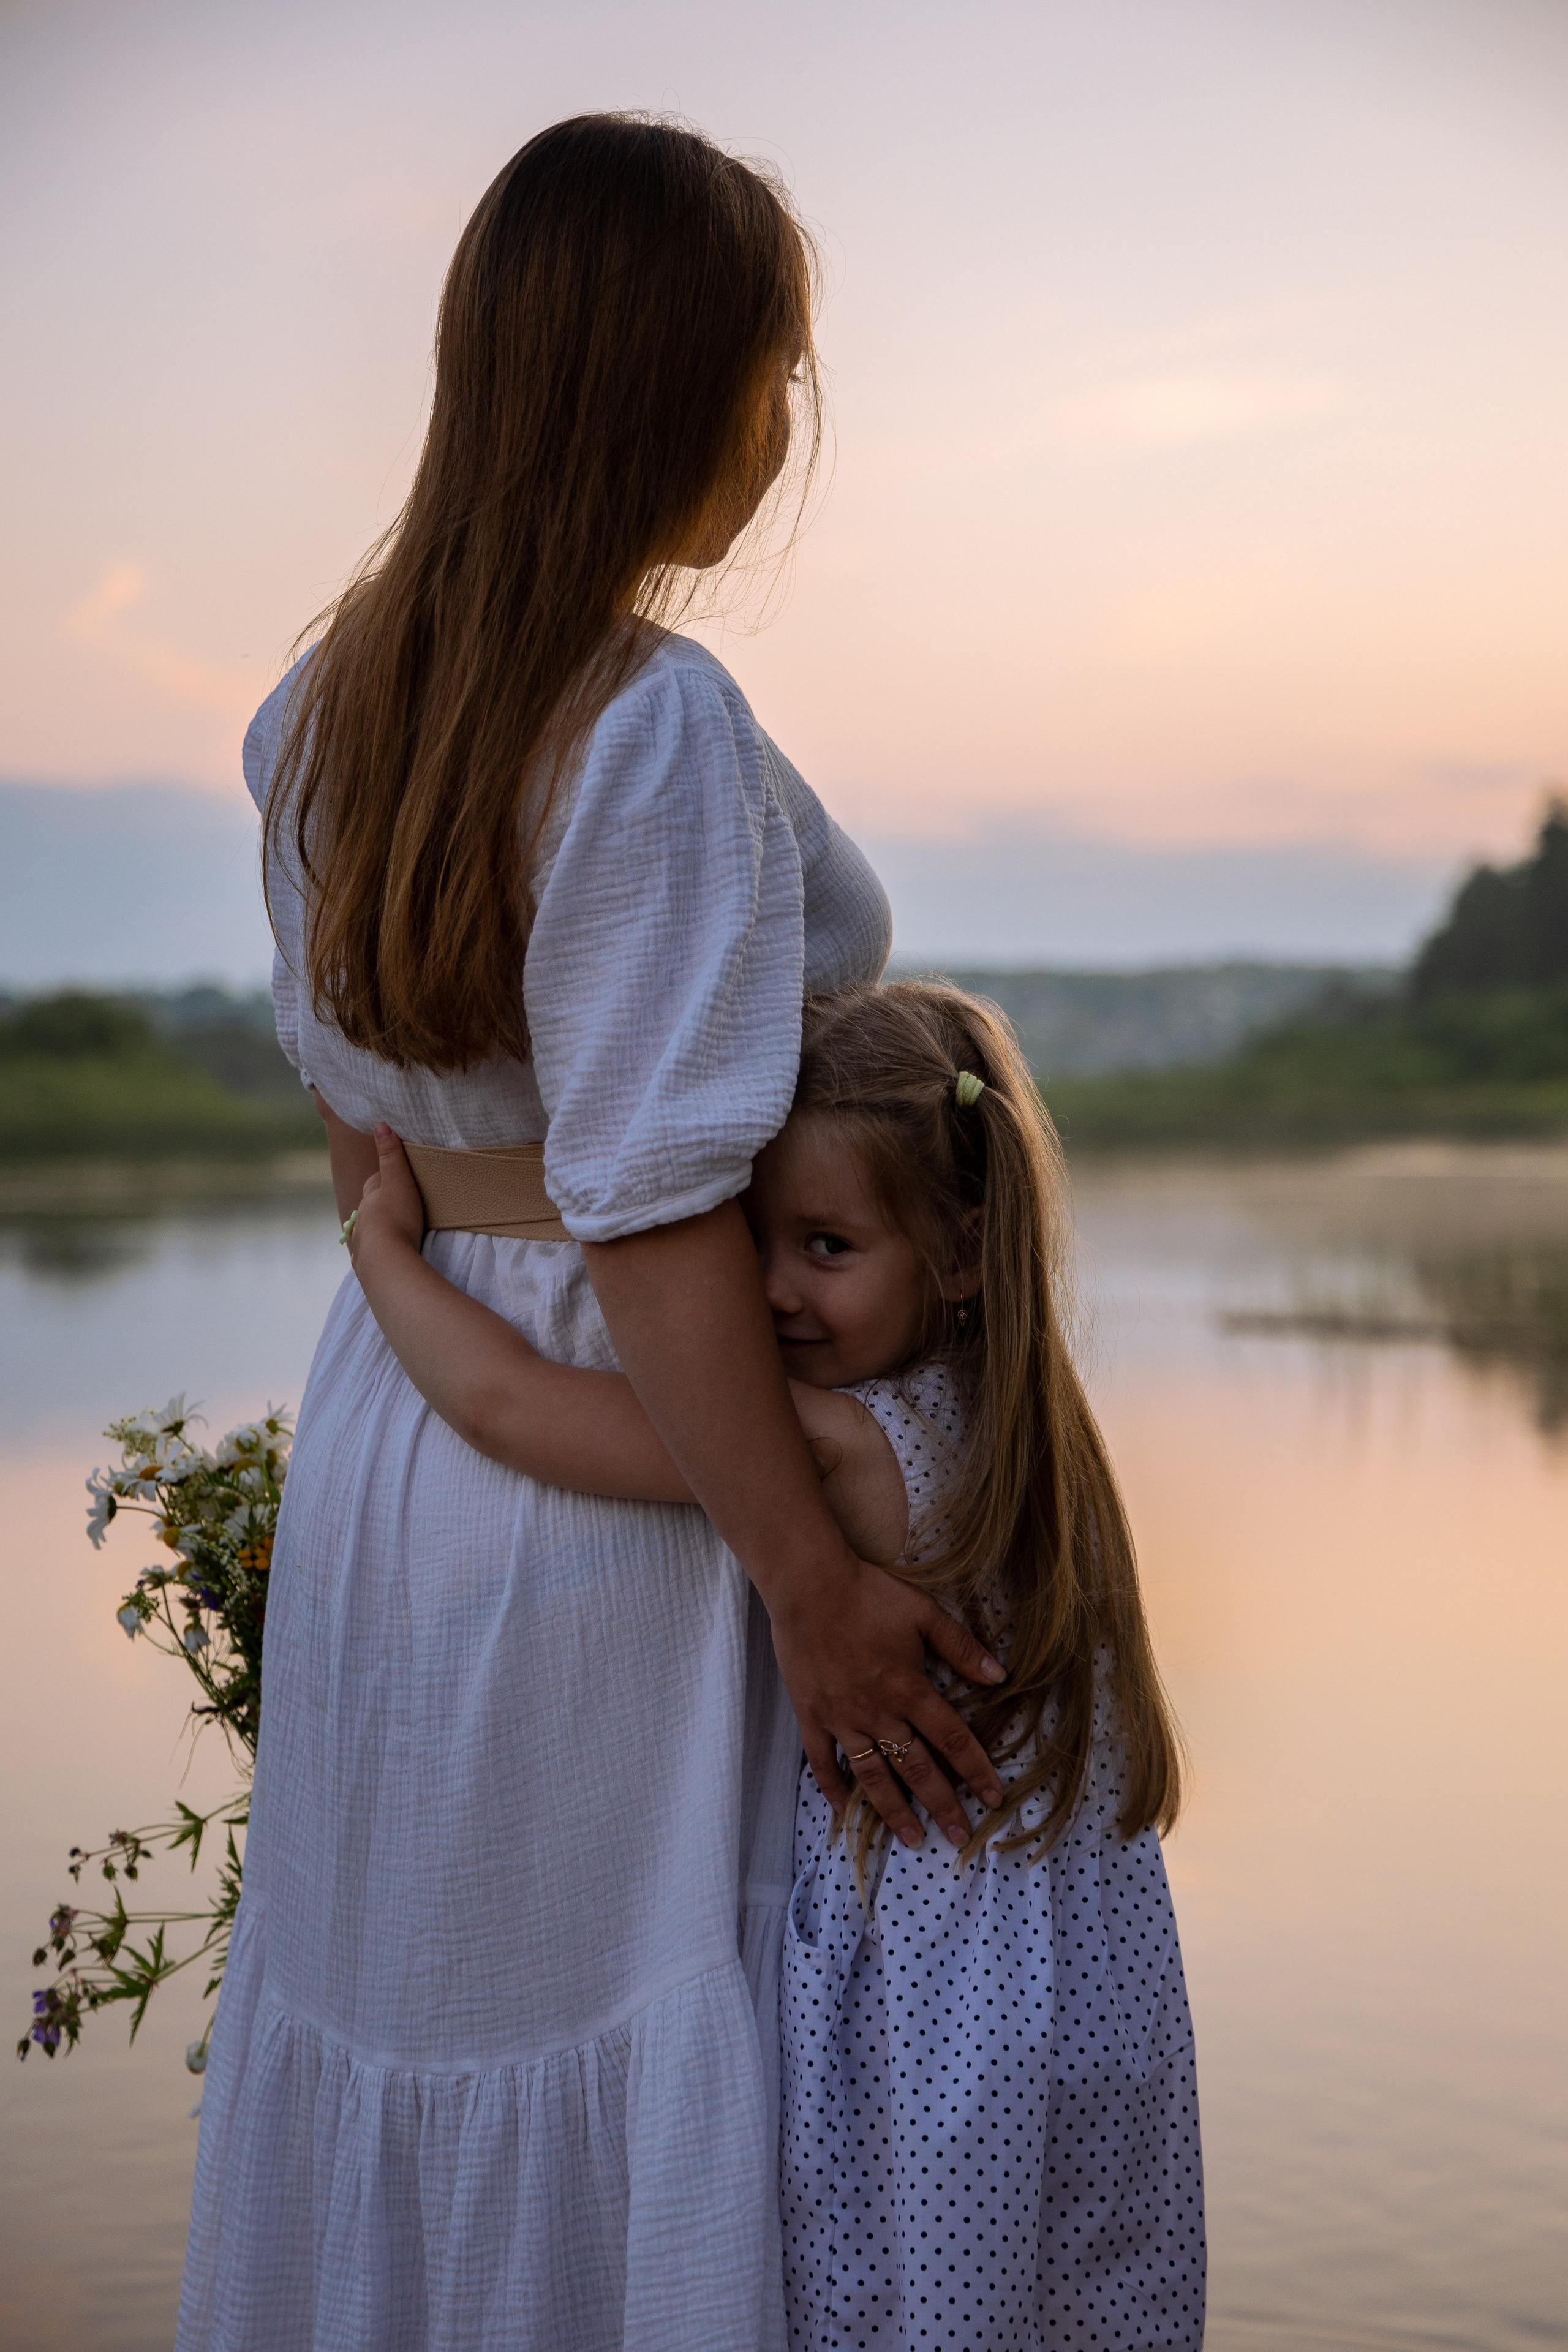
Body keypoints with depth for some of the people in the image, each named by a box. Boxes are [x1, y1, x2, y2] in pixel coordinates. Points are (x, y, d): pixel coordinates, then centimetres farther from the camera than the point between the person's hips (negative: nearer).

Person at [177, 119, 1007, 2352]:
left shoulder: (332, 694, 4)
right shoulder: (661, 727, -21)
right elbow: (650, 1215, -24)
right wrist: (814, 1576, -19)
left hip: (387, 1412, 8)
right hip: (627, 1457, -8)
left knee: (396, 1978, 19)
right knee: (640, 2009, 7)